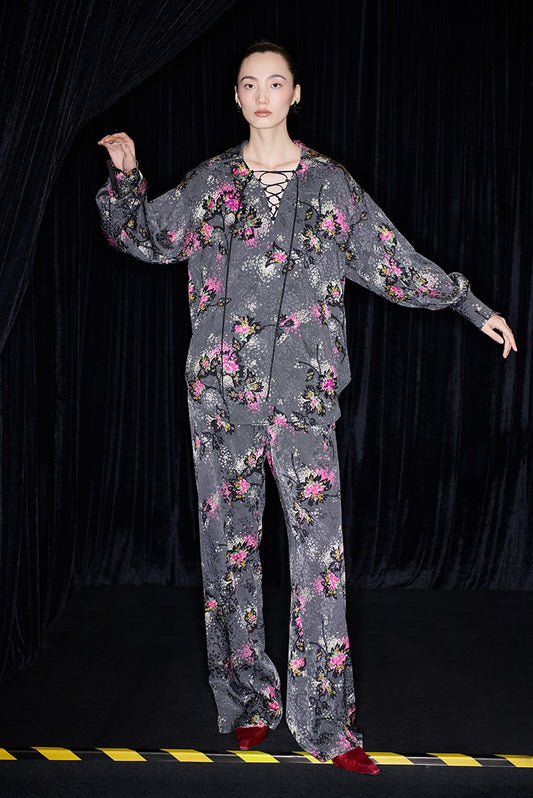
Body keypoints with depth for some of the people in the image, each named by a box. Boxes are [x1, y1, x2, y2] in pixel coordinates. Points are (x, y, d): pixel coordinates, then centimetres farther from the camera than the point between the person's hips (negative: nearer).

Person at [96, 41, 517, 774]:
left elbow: (394, 262, 13)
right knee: (229, 546, 6)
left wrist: (474, 307, 15)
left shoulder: (330, 184, 8)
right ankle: (249, 704, 20)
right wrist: (125, 175, 4)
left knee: (320, 550, -7)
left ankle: (328, 726, 1)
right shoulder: (211, 183, 10)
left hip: (303, 392, -1)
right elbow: (143, 236, 21)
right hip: (222, 389, 2)